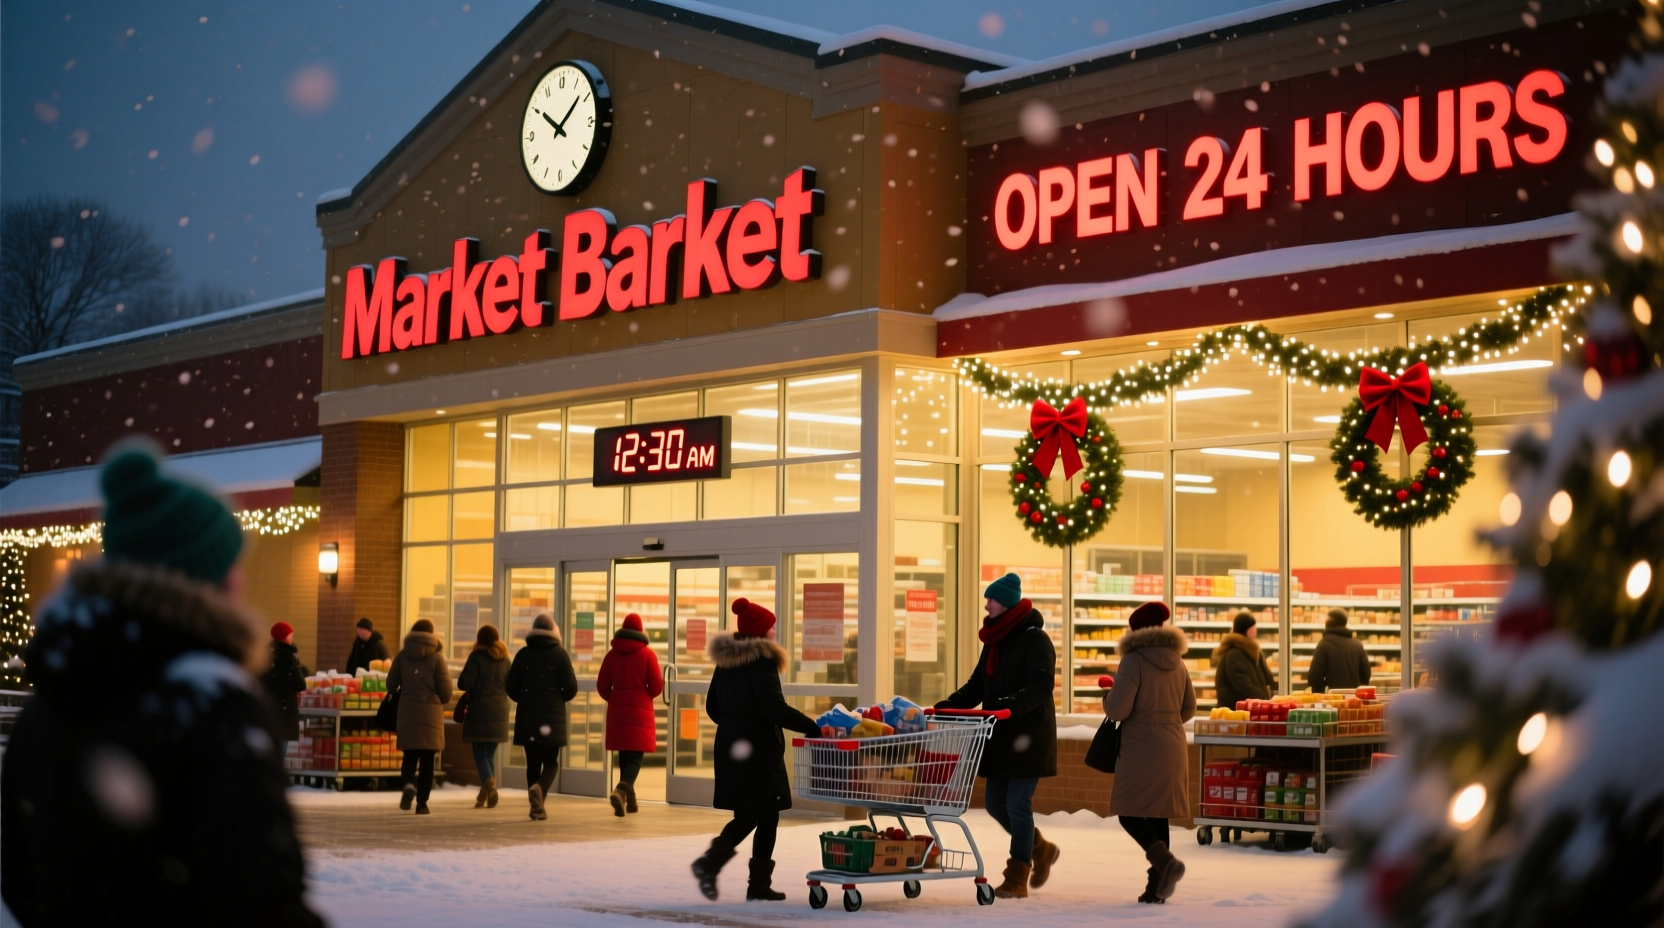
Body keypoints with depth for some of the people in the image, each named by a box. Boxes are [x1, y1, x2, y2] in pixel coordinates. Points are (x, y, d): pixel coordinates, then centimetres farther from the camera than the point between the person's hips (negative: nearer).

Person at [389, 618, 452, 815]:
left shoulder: (402, 656, 2)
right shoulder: (436, 657, -4)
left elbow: (391, 685, 4)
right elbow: (445, 691, -5)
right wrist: (440, 701, 17)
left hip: (407, 711, 2)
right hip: (431, 712, -2)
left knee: (410, 755, 11)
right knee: (427, 759, 5)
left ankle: (409, 783, -17)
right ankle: (422, 802, 3)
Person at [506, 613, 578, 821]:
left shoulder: (523, 654, 3)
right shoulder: (559, 654, -3)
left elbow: (511, 687, 4)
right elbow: (571, 688, -5)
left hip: (527, 716, 2)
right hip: (552, 716, -2)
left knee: (533, 762, 9)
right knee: (551, 762, 6)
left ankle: (537, 809, 6)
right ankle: (539, 788, -24)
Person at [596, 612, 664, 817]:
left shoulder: (612, 654, 2)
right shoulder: (647, 654, -5)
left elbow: (602, 686, 4)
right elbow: (657, 686, -6)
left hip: (617, 711, 3)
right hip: (640, 711, -3)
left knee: (624, 755, 13)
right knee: (635, 756, -4)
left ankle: (629, 799, 17)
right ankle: (621, 789, -29)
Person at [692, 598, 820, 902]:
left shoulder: (725, 660, 9)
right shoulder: (762, 660, -14)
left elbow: (712, 707, 15)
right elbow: (775, 709, -21)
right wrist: (812, 727, -16)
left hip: (729, 744, 7)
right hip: (759, 748, -7)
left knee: (746, 815, 14)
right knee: (766, 817, 3)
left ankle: (711, 861, -3)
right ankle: (759, 884, 6)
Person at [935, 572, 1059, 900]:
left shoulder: (1035, 639, -12)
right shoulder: (996, 639, 14)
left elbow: (1041, 686, -22)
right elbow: (978, 685, 16)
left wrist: (1011, 704, -37)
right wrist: (948, 705, 2)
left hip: (1028, 737, -8)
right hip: (1001, 737, 8)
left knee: (1017, 804, -4)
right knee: (995, 803, 11)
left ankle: (1017, 879, 6)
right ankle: (1040, 849, 31)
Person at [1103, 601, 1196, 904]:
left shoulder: (1134, 661, -12)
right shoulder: (1177, 663, 10)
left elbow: (1117, 709, -15)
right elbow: (1189, 708, 18)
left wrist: (1108, 696, 6)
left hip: (1141, 748, -7)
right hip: (1173, 748, 7)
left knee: (1129, 812, -1)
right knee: (1157, 814, 11)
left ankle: (1164, 860, -22)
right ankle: (1157, 886, 10)